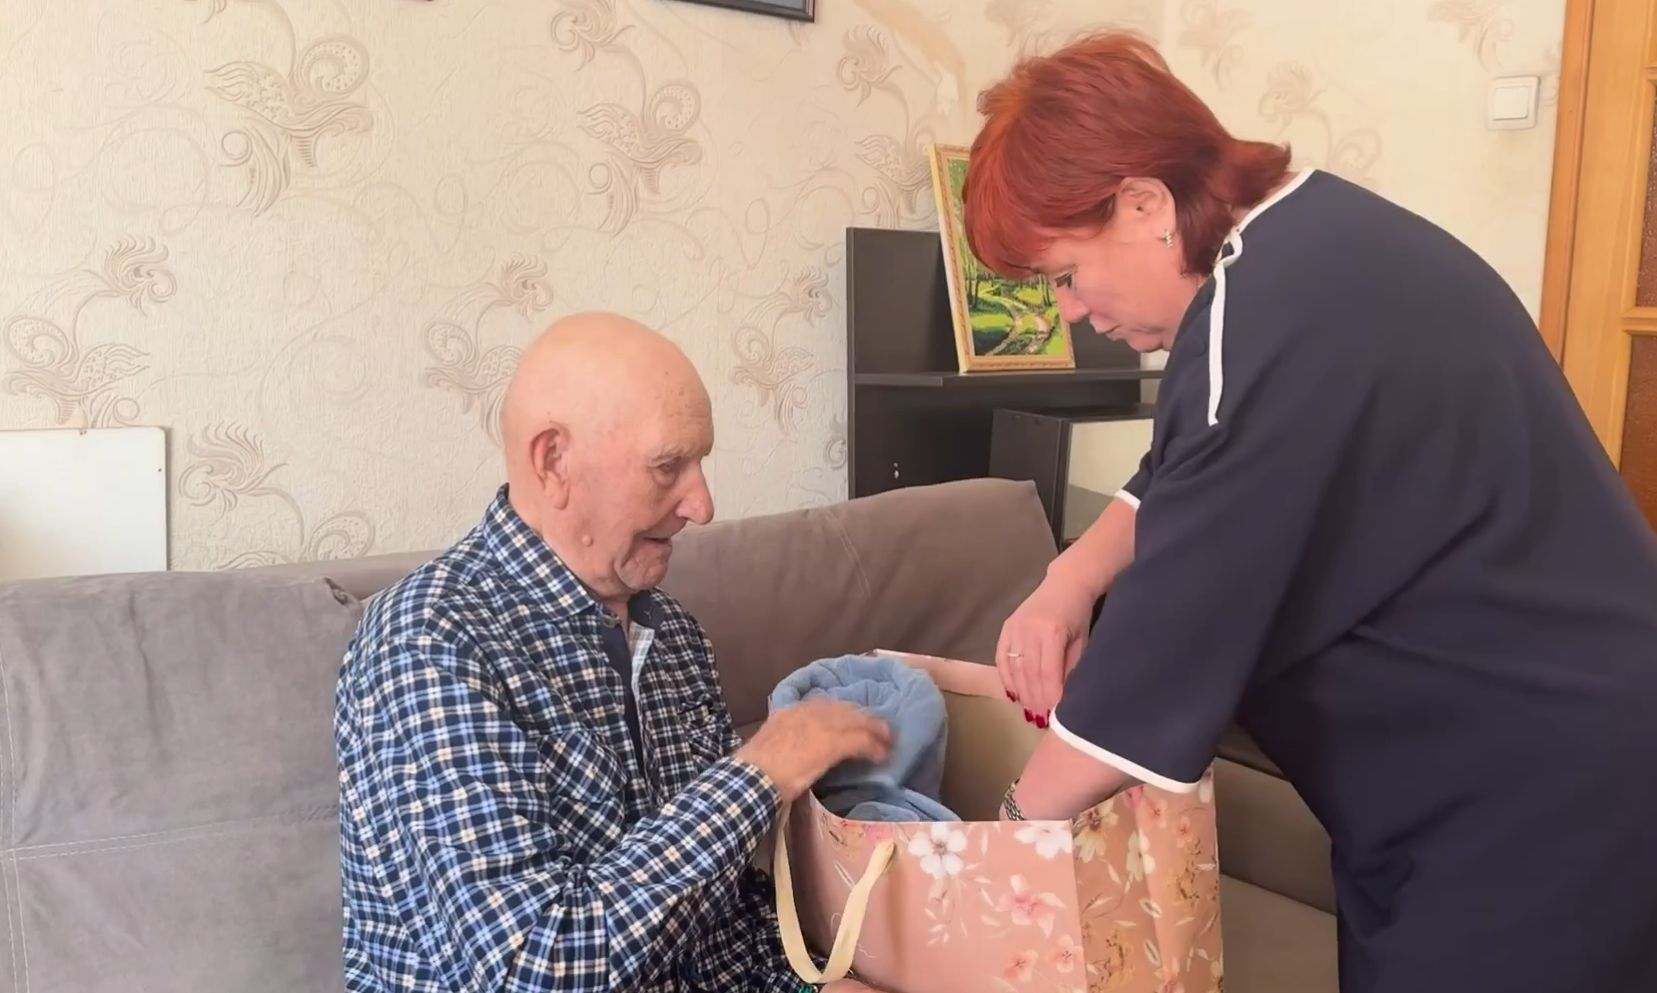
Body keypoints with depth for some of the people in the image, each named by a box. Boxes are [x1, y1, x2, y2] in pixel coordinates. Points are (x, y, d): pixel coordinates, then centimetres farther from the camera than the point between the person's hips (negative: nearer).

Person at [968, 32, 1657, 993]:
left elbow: (1174, 631, -26)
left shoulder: (1278, 320, -28)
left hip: (1542, 794, -9)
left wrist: (1019, 824, -13)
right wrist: (1074, 576, -2)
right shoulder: (1303, 238, 4)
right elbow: (1189, 479, 15)